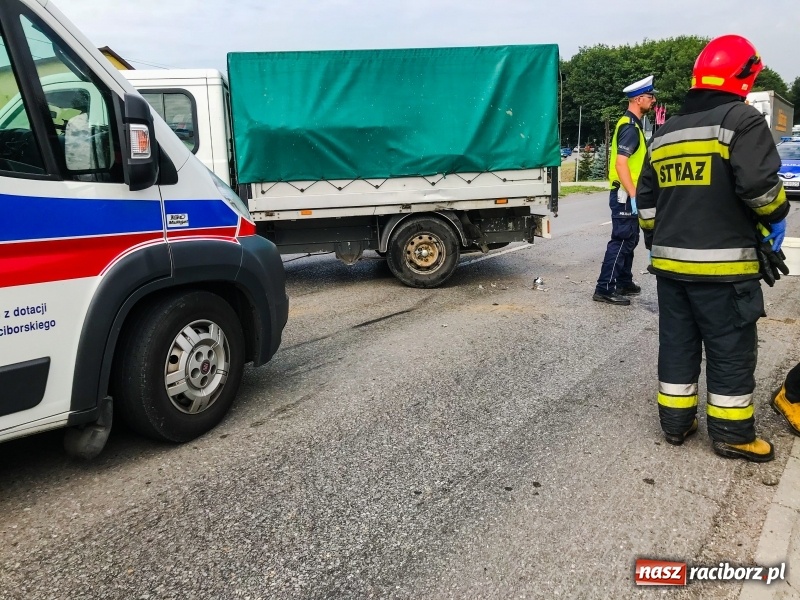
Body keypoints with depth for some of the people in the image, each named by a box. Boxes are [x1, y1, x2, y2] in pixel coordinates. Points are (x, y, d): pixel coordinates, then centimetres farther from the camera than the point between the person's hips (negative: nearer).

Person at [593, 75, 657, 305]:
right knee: (622, 240, -9)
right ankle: (604, 289, -7)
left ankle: (624, 283, 26)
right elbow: (621, 163, -25)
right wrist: (633, 195, -28)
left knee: (629, 239, 16)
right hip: (625, 194, -10)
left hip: (628, 193, 10)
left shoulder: (631, 123, 17)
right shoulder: (630, 126, -15)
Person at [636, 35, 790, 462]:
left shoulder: (664, 134, 14)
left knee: (676, 344, 13)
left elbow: (646, 199, 16)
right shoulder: (741, 120, -8)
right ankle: (731, 434, 13)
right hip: (723, 264, -6)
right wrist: (776, 219, 1)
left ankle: (675, 422, 21)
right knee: (730, 351, 4)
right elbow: (759, 185, -18)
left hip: (670, 262, 6)